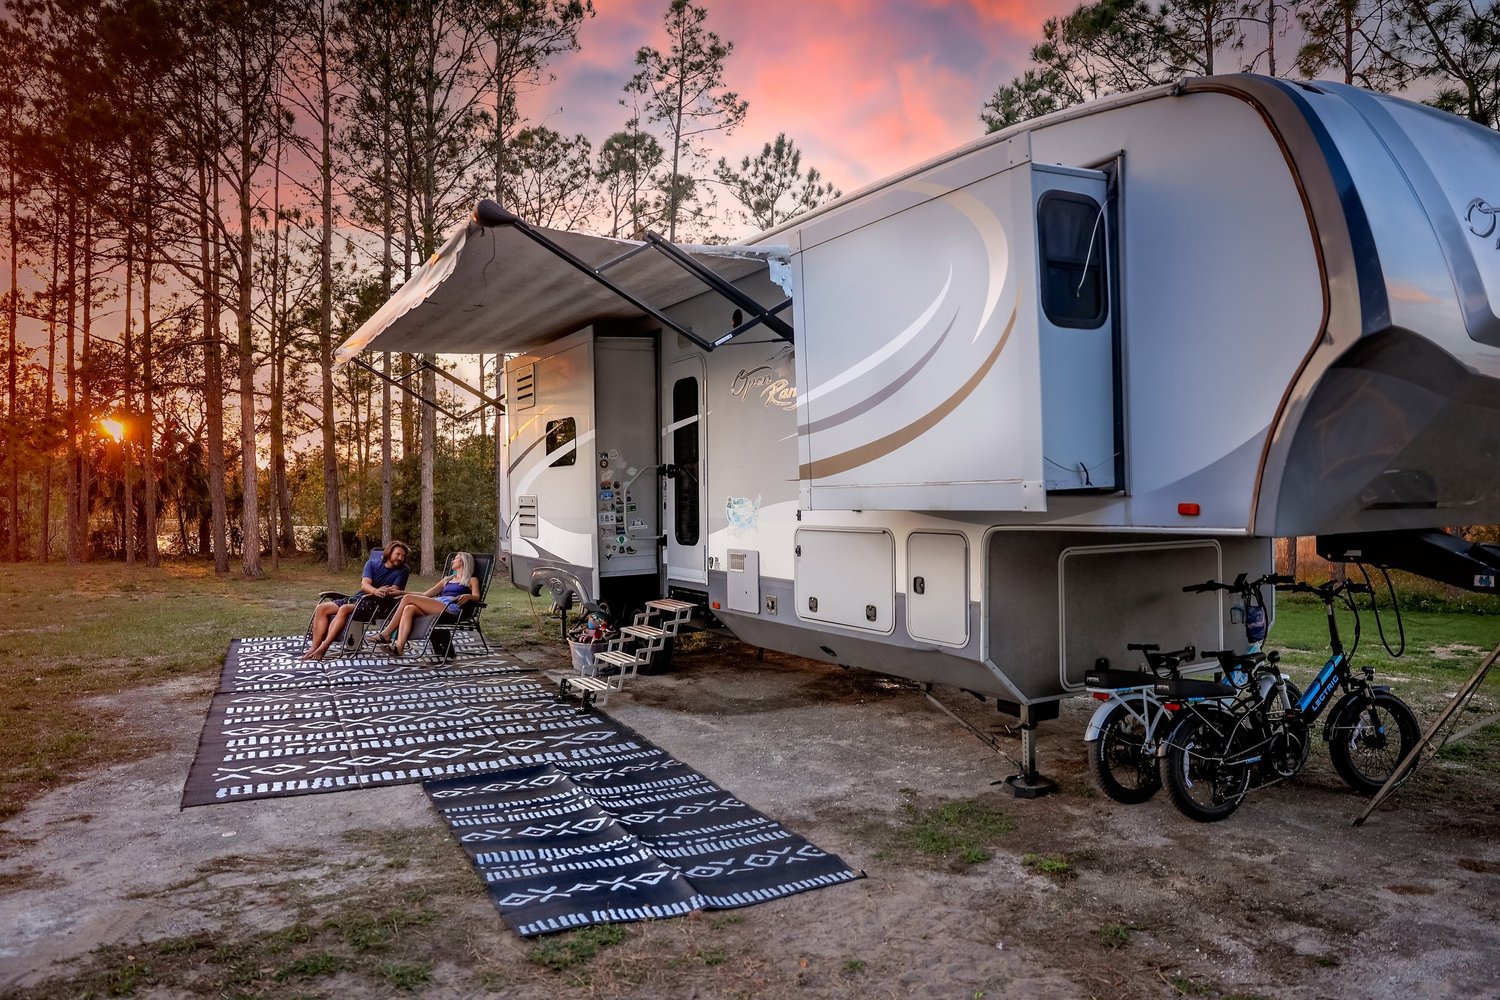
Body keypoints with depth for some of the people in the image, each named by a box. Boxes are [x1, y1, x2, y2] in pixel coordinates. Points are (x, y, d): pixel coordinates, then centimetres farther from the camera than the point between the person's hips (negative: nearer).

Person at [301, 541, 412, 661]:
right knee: (322, 608, -12)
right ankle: (314, 647, -18)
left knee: (344, 609, -32)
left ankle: (322, 649, -34)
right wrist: (375, 591, -29)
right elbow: (364, 584, -5)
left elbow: (395, 591, -9)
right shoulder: (372, 564, 11)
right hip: (357, 597, 5)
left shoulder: (403, 570, 3)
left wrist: (385, 592, -33)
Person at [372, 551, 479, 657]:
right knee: (409, 609, -27)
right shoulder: (447, 579, 36)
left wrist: (467, 596, -24)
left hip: (450, 607, -6)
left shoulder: (472, 580, 18)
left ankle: (386, 634, -20)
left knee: (408, 599, -18)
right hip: (434, 607, 6)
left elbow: (476, 596, -1)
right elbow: (426, 594, 32)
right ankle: (399, 646, -41)